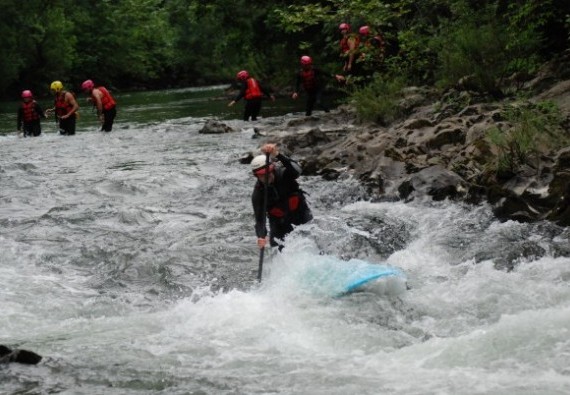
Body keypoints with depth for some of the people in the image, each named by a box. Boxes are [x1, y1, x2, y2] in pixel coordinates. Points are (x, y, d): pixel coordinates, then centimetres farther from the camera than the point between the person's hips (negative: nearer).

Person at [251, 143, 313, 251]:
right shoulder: (257, 194, -19)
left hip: (298, 211, -1)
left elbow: (296, 170, -48)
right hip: (279, 221, 1)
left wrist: (278, 155, -64)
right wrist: (261, 236, -46)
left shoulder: (283, 174, -24)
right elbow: (259, 218, -25)